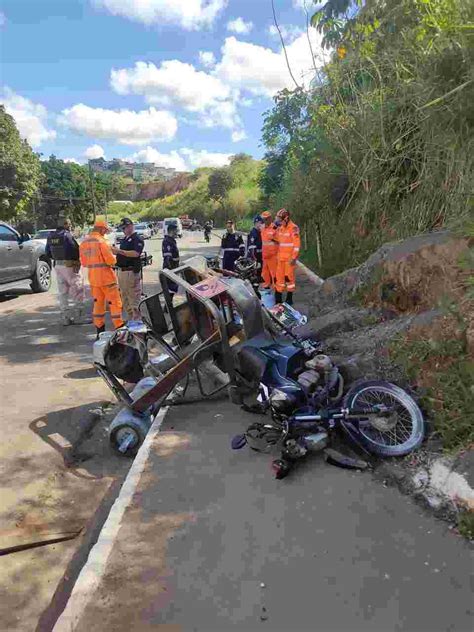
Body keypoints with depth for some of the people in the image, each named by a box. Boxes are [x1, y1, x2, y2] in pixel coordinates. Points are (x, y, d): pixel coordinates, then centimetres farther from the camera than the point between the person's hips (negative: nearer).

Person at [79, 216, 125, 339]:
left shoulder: (84, 242, 8)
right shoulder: (101, 241, -15)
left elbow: (84, 262, 13)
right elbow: (111, 260, -17)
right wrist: (114, 257, 3)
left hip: (93, 278, 7)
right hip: (106, 277, -7)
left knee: (98, 303, 13)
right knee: (115, 303, 1)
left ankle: (100, 330, 16)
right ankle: (119, 328, 2)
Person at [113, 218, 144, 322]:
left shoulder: (138, 239, -8)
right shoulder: (124, 239, 19)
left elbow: (136, 253, -22)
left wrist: (120, 251, -23)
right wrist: (114, 251, 5)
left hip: (132, 271, -9)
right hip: (121, 270, 9)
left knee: (134, 296, -6)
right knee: (124, 296, 13)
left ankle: (137, 319, 0)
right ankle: (130, 318, 23)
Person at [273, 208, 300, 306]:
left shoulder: (293, 228, -11)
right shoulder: (280, 228, 12)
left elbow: (296, 244, -15)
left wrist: (293, 258, -18)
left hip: (289, 258, -7)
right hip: (280, 257, 7)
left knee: (289, 276, -2)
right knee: (279, 276, 9)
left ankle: (289, 298, 7)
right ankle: (278, 297, 17)